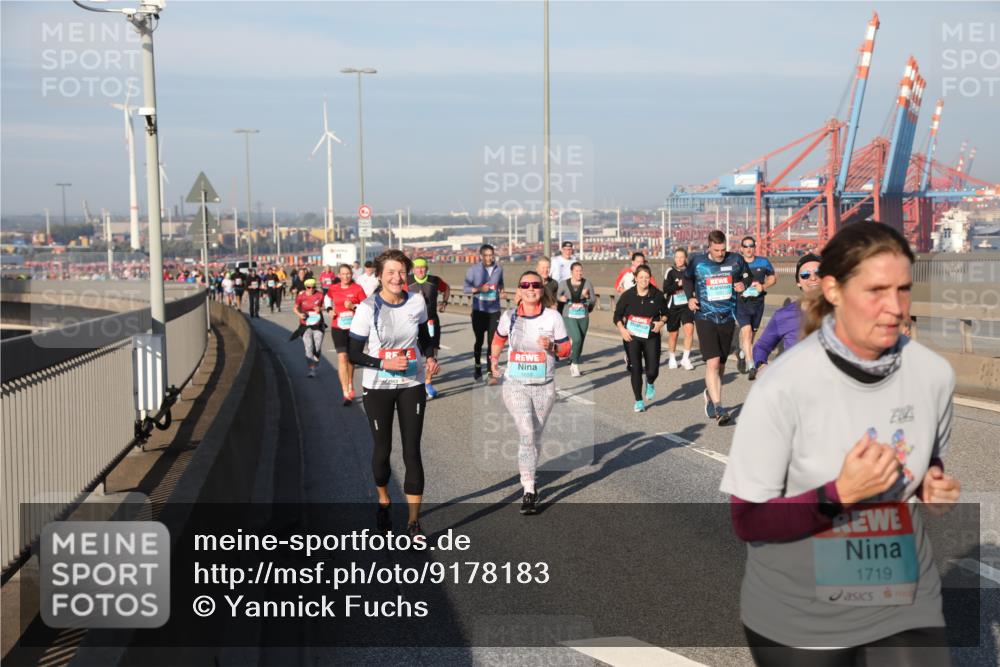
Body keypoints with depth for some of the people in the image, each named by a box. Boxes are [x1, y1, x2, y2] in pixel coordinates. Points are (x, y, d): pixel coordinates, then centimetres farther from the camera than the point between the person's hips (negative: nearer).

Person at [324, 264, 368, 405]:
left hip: (354, 327, 0)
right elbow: (327, 298, 24)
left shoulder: (357, 289, -6)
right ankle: (346, 393, -13)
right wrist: (329, 309, 5)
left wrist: (353, 307, -19)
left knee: (351, 358, 14)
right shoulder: (333, 289, 2)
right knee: (342, 358, -10)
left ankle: (350, 386, 37)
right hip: (338, 327, 1)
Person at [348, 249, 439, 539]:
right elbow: (353, 353, -9)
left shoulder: (417, 302, -4)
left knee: (412, 451, -2)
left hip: (412, 384, 2)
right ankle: (383, 501, 38)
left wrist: (430, 357, -6)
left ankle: (414, 520, 5)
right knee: (382, 448, 10)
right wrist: (384, 364, -22)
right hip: (378, 387, -2)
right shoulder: (367, 308, -14)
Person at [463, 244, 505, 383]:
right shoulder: (474, 269, -6)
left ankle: (491, 373, -6)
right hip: (479, 310, -1)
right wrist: (479, 289, -19)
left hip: (494, 311, 1)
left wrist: (501, 288, -3)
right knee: (479, 340, 13)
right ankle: (477, 367, 36)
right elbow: (465, 288, -4)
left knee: (492, 342, -7)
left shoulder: (499, 269, 2)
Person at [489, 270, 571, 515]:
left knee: (535, 437, 13)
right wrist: (494, 359, 7)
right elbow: (498, 340, 19)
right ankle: (529, 491, -15)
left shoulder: (552, 317, -4)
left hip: (544, 386, 1)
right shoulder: (509, 316, -1)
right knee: (526, 433, -16)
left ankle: (528, 478, 35)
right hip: (515, 384, -1)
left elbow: (566, 351, 1)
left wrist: (551, 347, -17)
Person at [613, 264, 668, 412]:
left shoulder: (657, 295, -2)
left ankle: (650, 384, 36)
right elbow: (617, 315, 3)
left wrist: (661, 322, -8)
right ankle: (639, 401, 11)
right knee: (635, 368, -3)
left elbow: (665, 313, 12)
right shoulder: (627, 295, -4)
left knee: (652, 370, -2)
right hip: (632, 336, -1)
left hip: (651, 336, 1)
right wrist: (622, 329, -11)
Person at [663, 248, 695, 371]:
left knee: (689, 329, -18)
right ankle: (672, 358, 32)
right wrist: (679, 284, -18)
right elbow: (665, 289, -14)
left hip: (687, 305, 1)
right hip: (673, 307, -1)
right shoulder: (670, 271, -5)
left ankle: (686, 358, -7)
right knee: (673, 333, 10)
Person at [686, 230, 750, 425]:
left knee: (720, 365, 13)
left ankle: (710, 394, 39)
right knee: (712, 362, -17)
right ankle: (718, 407, -19)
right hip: (705, 318, -3)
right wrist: (690, 298, 0)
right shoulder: (697, 262, -3)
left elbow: (747, 276, 16)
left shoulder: (736, 259, 0)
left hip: (728, 318, 3)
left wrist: (743, 284, -7)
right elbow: (687, 279, 15)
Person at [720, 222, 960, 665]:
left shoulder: (934, 373, -9)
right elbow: (749, 521, -17)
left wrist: (934, 483, -10)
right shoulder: (784, 386, -22)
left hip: (905, 603, 3)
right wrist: (840, 493, -29)